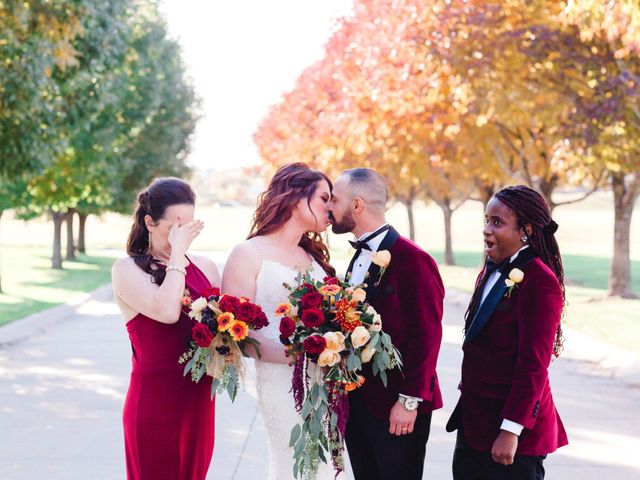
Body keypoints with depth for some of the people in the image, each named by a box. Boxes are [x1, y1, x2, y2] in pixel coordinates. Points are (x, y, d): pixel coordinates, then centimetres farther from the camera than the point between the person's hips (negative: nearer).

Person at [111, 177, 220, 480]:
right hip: (154, 404, -5)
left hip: (199, 401, 5)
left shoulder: (205, 267, 9)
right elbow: (167, 312, -24)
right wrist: (178, 251, -15)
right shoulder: (127, 270, -7)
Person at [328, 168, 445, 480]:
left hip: (395, 408, -8)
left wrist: (409, 401, -17)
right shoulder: (360, 257, 12)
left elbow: (426, 336, -17)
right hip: (356, 403, 8)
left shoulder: (412, 259, -14)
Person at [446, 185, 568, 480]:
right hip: (474, 420, 8)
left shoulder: (539, 281, -17)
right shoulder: (491, 273, 11)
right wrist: (468, 406, 17)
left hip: (512, 422, -8)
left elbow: (534, 364, -19)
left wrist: (511, 430, -20)